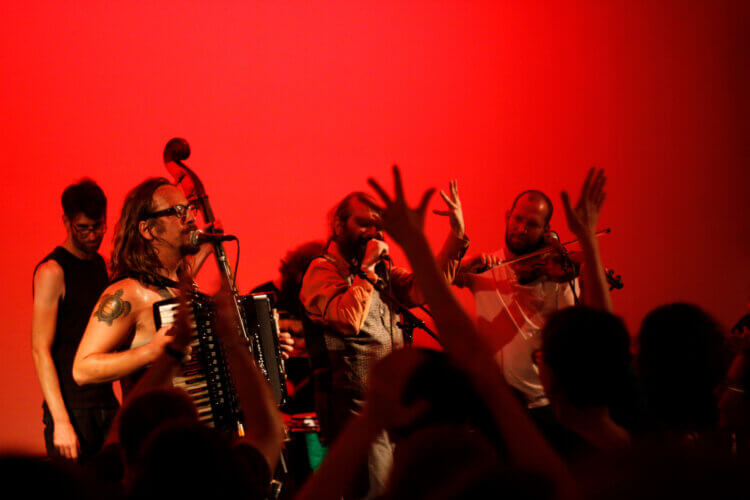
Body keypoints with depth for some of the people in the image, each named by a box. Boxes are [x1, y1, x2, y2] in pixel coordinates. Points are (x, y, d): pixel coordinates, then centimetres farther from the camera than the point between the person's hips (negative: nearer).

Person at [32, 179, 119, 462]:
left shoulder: (101, 265, 15)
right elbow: (40, 350, -14)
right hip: (72, 407, -7)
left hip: (106, 404, 7)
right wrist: (61, 422, -21)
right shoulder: (52, 271, -8)